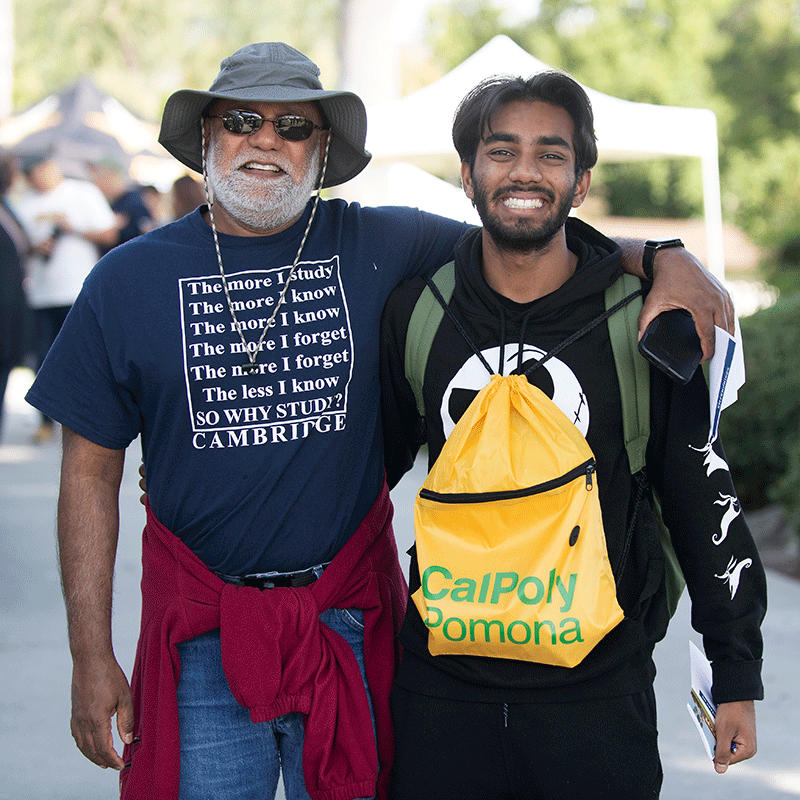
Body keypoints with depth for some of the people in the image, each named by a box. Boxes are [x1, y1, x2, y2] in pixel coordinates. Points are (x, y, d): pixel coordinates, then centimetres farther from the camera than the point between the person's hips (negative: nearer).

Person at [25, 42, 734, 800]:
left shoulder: (378, 247, 0)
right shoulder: (129, 280, 0)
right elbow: (91, 473, 2)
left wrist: (663, 259, -18)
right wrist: (91, 656, -1)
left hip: (349, 620, 1)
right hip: (203, 634, 0)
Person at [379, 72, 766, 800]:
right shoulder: (415, 311, 2)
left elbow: (704, 498, 1)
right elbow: (372, 466, 16)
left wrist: (737, 674, 2)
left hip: (598, 687, -2)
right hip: (444, 686, 2)